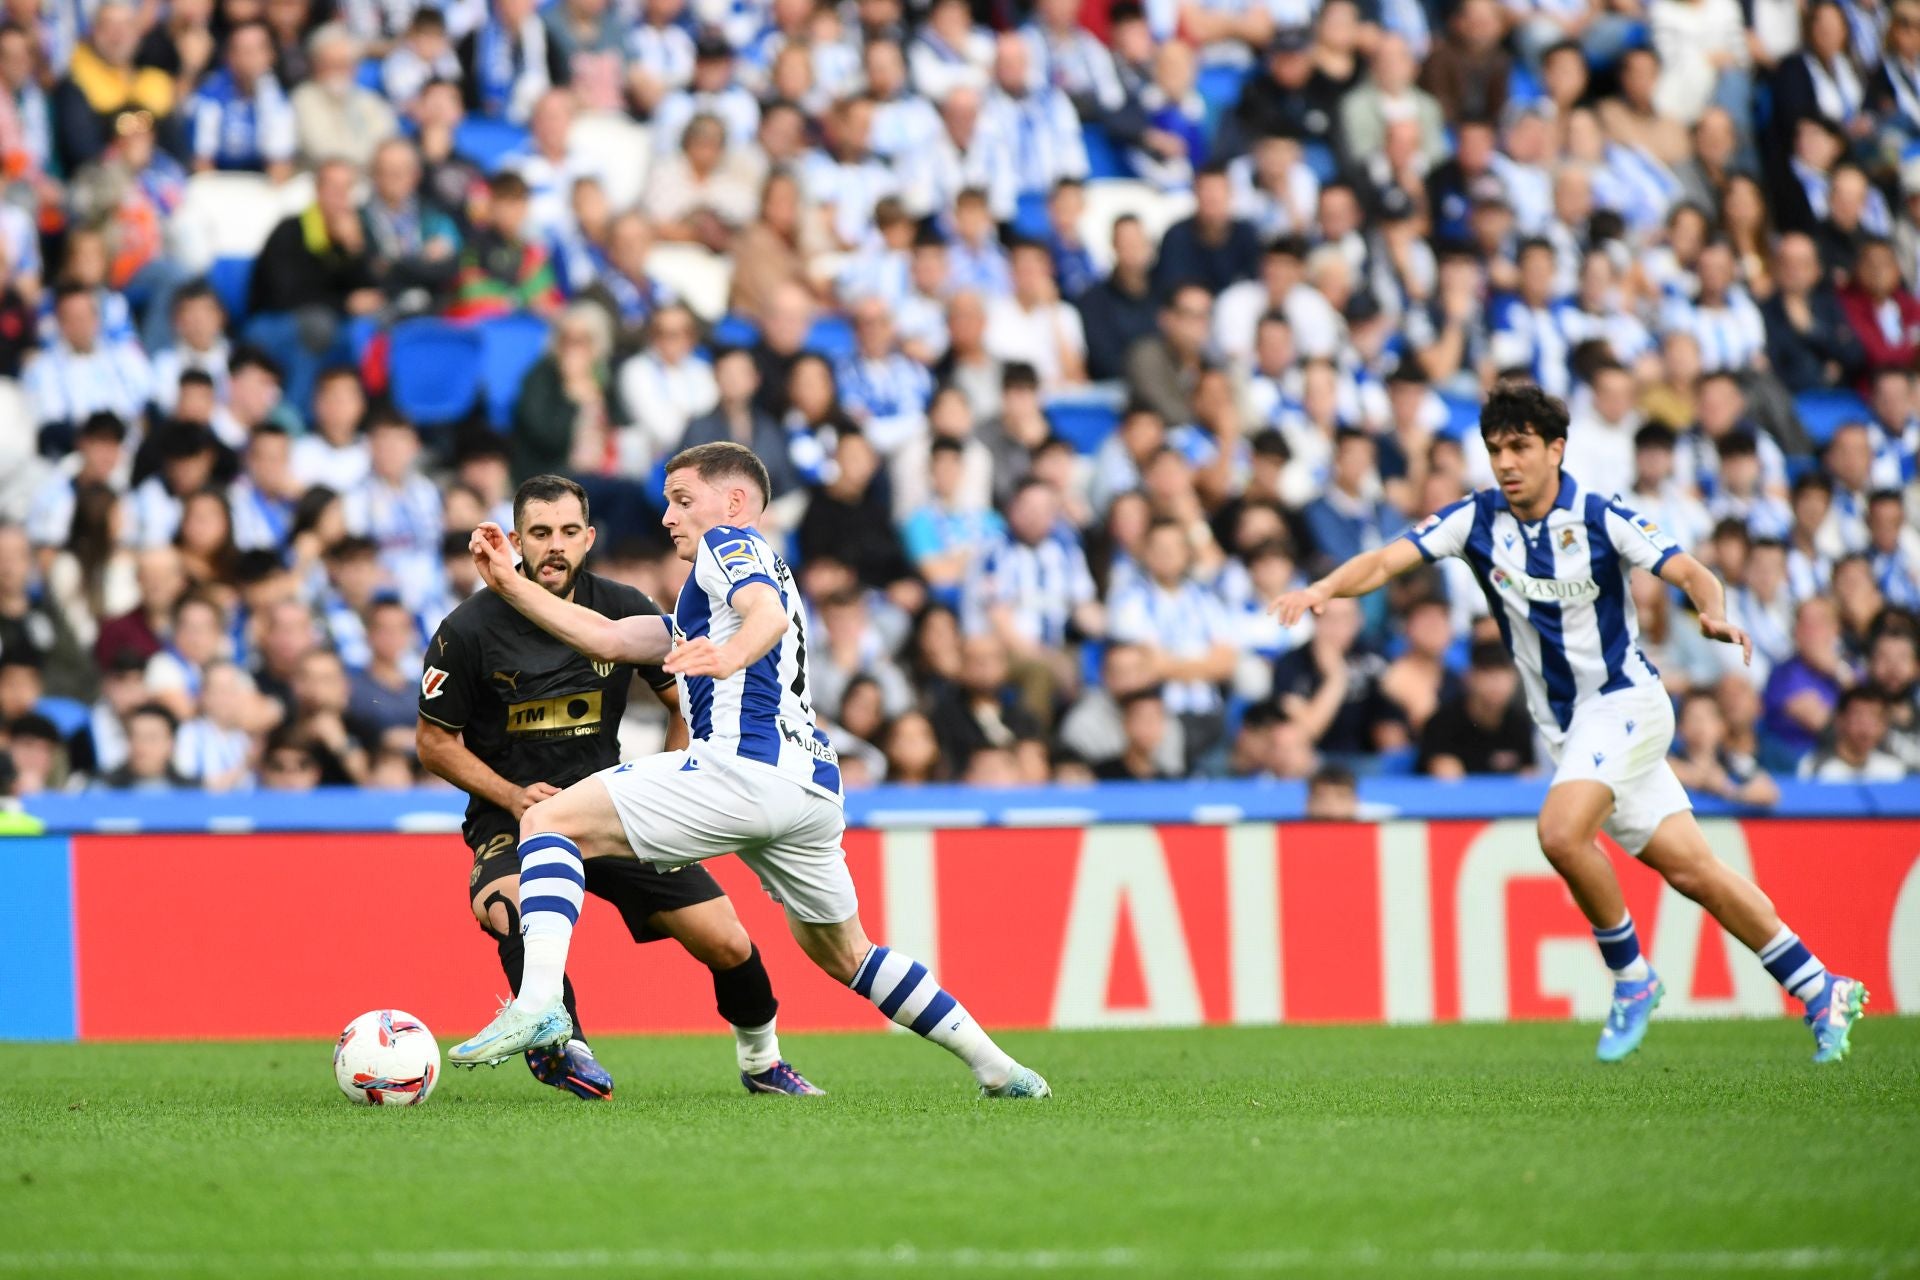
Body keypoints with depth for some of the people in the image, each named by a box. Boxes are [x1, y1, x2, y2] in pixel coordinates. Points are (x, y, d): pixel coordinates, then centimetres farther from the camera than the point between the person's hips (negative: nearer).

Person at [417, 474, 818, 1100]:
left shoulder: (624, 611, -4)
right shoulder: (469, 630, -12)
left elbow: (690, 703, 9)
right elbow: (434, 741, -3)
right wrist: (513, 796, -16)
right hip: (513, 814, -3)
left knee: (729, 945, -4)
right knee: (508, 908, -39)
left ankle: (760, 1062, 24)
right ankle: (561, 1043, -24)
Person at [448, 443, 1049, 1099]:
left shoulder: (729, 544, 9)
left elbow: (768, 610, -14)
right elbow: (607, 637, 30)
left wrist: (730, 656, -37)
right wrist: (509, 583, 25)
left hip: (744, 767, -10)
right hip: (813, 783, 10)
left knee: (549, 821, -9)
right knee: (843, 954, 25)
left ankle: (539, 1002, -30)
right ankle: (997, 1066, 24)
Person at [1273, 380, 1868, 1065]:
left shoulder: (1600, 519, -12)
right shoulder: (1477, 519, -2)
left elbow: (1694, 574, -15)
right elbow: (1385, 560, -11)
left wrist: (1714, 615, -37)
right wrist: (1324, 588, -30)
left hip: (1625, 701, -5)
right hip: (1567, 726, 5)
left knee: (1561, 831, -28)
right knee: (1691, 869, 7)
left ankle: (1631, 975, -7)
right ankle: (1821, 992, 18)